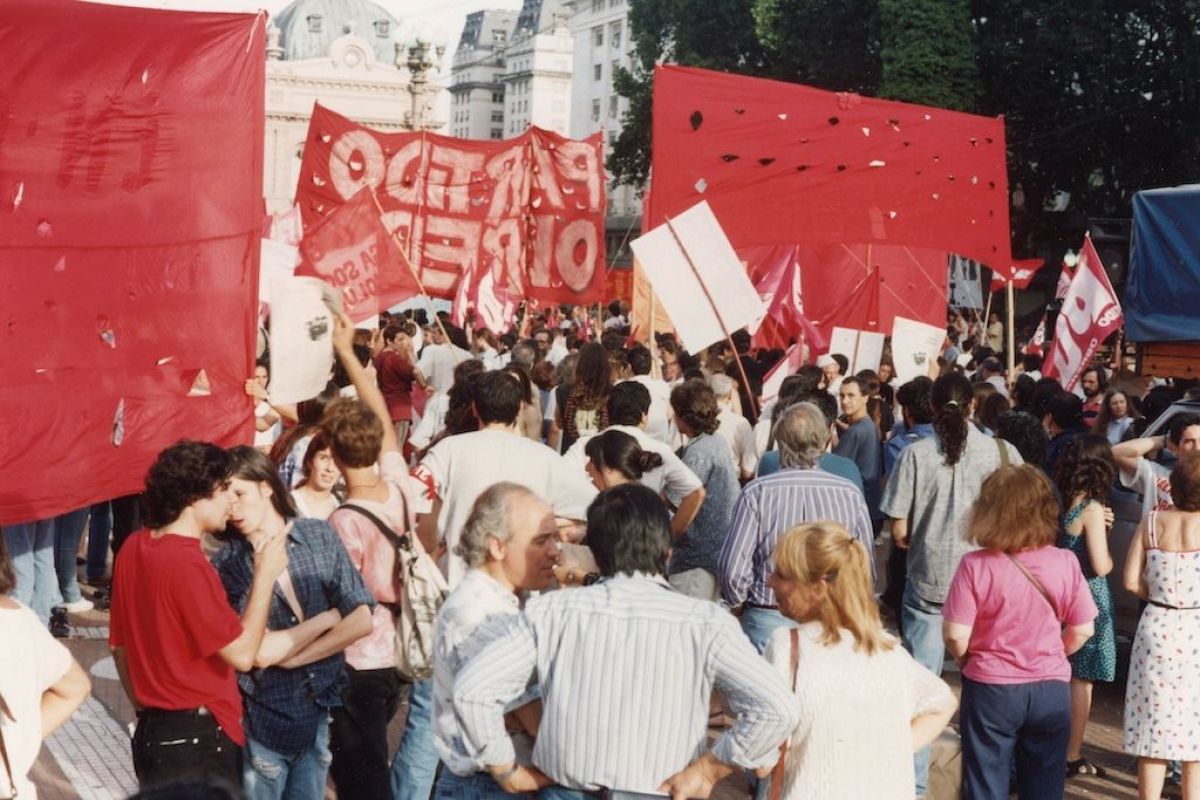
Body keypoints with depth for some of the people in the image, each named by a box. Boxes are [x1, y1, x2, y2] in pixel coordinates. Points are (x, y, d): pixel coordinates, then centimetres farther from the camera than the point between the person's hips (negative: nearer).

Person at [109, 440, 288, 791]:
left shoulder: (133, 548, 3)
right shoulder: (187, 563, -22)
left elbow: (119, 645, 12)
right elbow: (242, 654, -21)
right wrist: (265, 576, -13)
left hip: (151, 732, 8)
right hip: (197, 738, -8)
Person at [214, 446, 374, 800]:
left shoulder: (319, 536, -2)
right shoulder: (227, 564, -11)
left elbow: (361, 621, -6)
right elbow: (260, 652, -17)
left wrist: (290, 657, -13)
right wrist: (328, 616, -7)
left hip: (319, 712, 3)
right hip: (262, 720, -3)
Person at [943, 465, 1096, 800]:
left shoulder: (975, 566, -16)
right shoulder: (1065, 564, -9)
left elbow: (955, 636, -16)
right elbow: (1082, 631, -2)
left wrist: (966, 660, 5)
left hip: (990, 688, -2)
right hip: (1052, 689, 2)